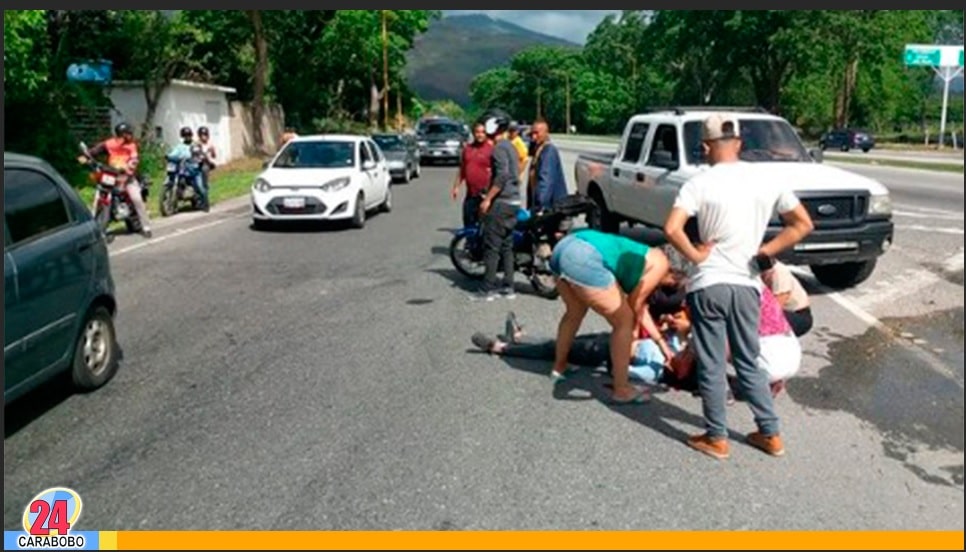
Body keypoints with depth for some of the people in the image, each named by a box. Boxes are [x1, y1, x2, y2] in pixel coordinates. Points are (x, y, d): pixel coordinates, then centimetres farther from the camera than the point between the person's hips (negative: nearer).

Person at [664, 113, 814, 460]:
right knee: (749, 362, 18)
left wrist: (695, 255, -8)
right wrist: (764, 251, 5)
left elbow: (672, 229, -23)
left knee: (712, 366, 8)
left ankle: (716, 439, 17)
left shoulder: (700, 183, -10)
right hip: (747, 285, 4)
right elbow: (803, 225, 6)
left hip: (708, 285, -4)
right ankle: (771, 434, 25)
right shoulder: (766, 180, 3)